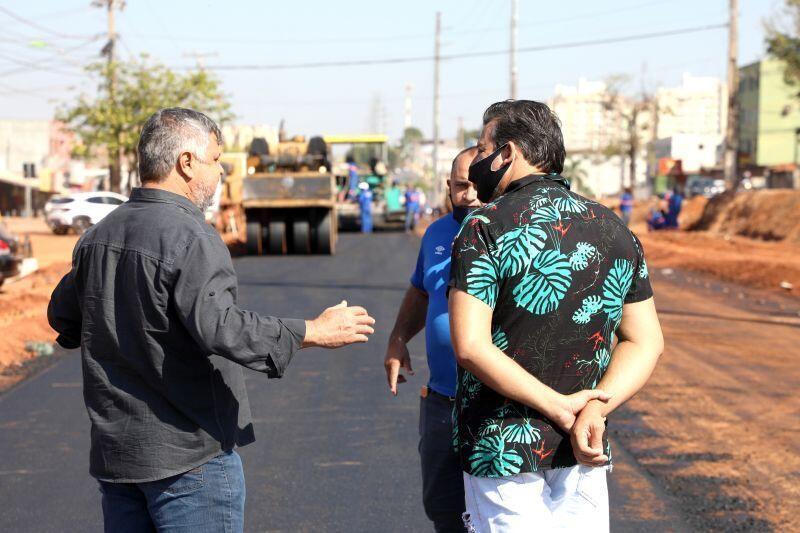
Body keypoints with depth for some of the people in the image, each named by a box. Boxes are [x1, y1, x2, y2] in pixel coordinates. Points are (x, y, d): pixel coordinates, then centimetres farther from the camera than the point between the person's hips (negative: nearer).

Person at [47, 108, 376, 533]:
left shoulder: (98, 235, 8)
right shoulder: (190, 238, -19)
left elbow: (62, 315, 19)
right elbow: (218, 327, -30)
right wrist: (313, 333, -24)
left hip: (113, 450, 8)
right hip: (189, 455, -8)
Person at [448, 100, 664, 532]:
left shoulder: (484, 227, -11)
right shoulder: (615, 230, 7)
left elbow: (470, 347, -20)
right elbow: (646, 342, 5)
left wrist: (561, 408, -15)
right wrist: (596, 407, -9)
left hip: (502, 447, -5)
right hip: (583, 454, 5)